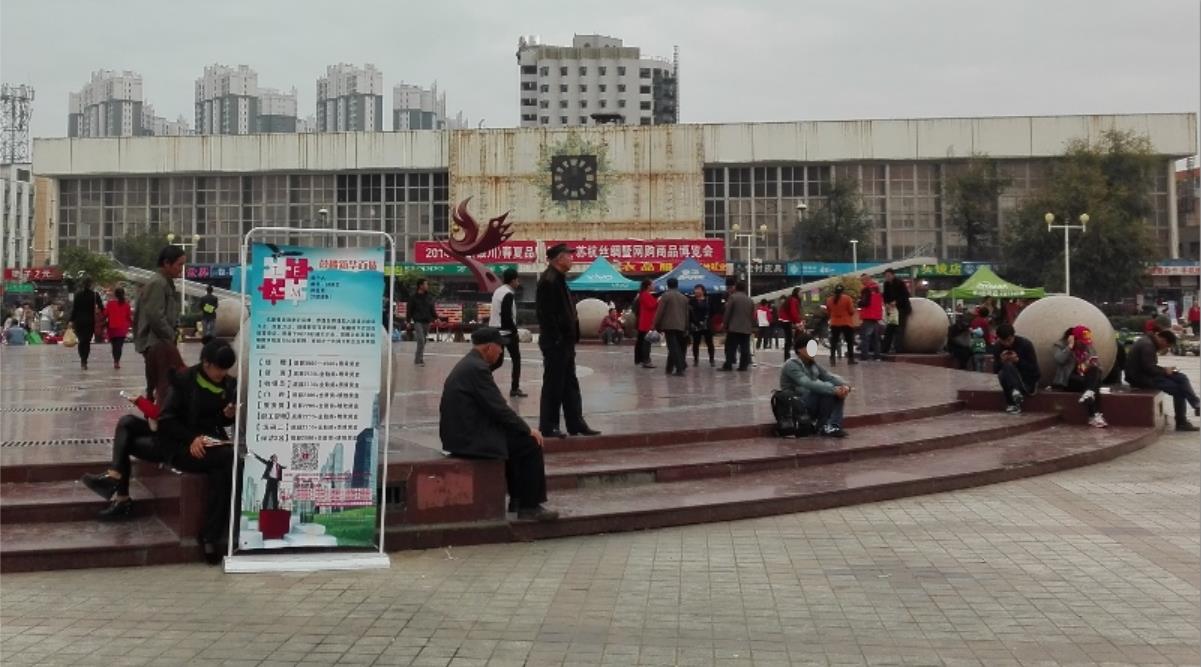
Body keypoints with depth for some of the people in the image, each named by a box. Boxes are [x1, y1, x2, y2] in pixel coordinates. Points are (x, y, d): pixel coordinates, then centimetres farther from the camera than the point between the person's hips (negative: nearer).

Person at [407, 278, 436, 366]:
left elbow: (432, 310, 14)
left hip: (426, 322, 5)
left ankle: (417, 359, 20)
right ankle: (419, 359, -11)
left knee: (423, 341, 9)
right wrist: (408, 321, -5)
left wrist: (433, 320, 5)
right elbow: (410, 309, -1)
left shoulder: (429, 297, 9)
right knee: (421, 340, -15)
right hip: (418, 321, -5)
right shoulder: (414, 297, -3)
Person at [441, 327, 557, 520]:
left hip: (461, 432, 10)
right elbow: (498, 407, -18)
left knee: (519, 439, 21)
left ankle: (518, 500, 25)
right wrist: (528, 429, -7)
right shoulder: (477, 368, -18)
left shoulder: (468, 364, 14)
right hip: (469, 437, -10)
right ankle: (530, 506, 2)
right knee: (530, 444, -5)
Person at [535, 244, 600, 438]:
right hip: (555, 343, -10)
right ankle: (548, 427, 6)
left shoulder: (558, 280, 17)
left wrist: (570, 338, 15)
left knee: (570, 384, 14)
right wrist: (557, 340, -22)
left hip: (565, 343, 10)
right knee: (553, 384, -2)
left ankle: (576, 424, 20)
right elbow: (547, 314, -22)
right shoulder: (548, 281, -16)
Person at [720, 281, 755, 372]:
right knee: (744, 348, 4)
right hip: (746, 328, 5)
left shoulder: (733, 297, -4)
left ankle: (728, 365, -7)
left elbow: (727, 313, -7)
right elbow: (753, 316, 15)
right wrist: (752, 326, 21)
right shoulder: (750, 300, 14)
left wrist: (725, 324, 2)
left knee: (731, 348, -3)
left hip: (734, 327, -5)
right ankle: (743, 365, 2)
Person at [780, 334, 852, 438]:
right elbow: (808, 384, -29)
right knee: (827, 390, -26)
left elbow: (830, 377, 5)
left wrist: (845, 385, -17)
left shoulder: (813, 364, 10)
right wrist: (833, 389, -33)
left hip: (815, 404, 8)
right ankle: (823, 426, -13)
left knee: (839, 392, -10)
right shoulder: (791, 365, -16)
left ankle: (833, 426, -21)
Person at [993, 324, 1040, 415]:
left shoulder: (1026, 344, -13)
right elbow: (995, 370, -1)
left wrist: (1018, 361, -28)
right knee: (1002, 374, -30)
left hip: (1028, 381, -3)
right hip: (1010, 382, 3)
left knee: (1008, 366, -30)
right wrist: (1001, 361, -22)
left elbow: (1034, 369, -14)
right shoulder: (998, 347, -2)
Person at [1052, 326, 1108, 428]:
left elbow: (1096, 365, 16)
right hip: (1069, 379, -5)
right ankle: (1095, 415, -44)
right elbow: (1059, 360, -19)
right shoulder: (1061, 345, 1)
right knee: (1093, 386, -32)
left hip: (1085, 378, 5)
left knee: (1095, 371, -29)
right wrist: (1070, 346, -17)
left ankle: (1089, 393, -52)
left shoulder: (1088, 346, 16)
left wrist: (1094, 363, -7)